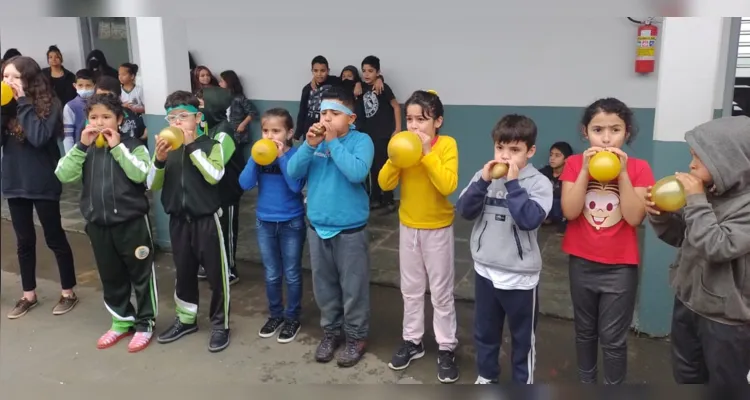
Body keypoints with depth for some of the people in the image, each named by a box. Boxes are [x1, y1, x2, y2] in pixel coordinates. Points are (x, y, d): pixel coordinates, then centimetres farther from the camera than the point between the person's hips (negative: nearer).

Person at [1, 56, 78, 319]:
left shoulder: (49, 104, -10)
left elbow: (39, 137, -24)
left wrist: (23, 103, -20)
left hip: (43, 184, -5)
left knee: (54, 238, 5)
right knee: (24, 241, 14)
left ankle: (68, 293, 19)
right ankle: (29, 295, 27)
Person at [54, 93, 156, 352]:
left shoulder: (132, 145, -6)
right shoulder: (85, 149, 6)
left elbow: (139, 174, -23)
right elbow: (64, 175, -6)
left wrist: (117, 147, -20)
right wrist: (81, 146, -12)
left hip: (132, 221, -5)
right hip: (98, 224, 5)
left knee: (140, 274, 6)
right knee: (110, 276, 16)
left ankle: (145, 323, 19)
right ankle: (122, 321, 32)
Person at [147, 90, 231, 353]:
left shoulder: (210, 146, -7)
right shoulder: (167, 148, 4)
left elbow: (214, 176, -23)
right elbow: (152, 185, 1)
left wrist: (192, 146, -22)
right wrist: (159, 160, -17)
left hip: (206, 219, -4)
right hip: (178, 220, 5)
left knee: (216, 273, 4)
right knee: (183, 272, 18)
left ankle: (220, 324, 19)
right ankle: (186, 319, 36)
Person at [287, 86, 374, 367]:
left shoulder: (361, 141, -10)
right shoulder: (315, 139, 3)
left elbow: (357, 173, -27)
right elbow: (293, 172, -4)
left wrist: (333, 142, -22)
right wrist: (310, 145, -18)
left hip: (350, 230, -4)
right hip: (317, 228, 5)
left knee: (353, 287, 7)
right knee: (324, 286, 17)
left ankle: (357, 336, 25)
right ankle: (331, 331, 35)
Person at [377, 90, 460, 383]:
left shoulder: (447, 144, -14)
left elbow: (448, 186, -27)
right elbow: (385, 184, -7)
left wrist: (428, 153, -29)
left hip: (437, 229, -4)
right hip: (408, 227, 4)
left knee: (441, 292, 7)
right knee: (411, 289, 16)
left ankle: (446, 348, 21)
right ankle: (412, 341, 32)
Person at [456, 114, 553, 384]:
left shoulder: (539, 183, -12)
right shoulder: (485, 175, 0)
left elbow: (530, 220, -25)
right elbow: (465, 211, -8)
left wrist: (513, 183, -25)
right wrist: (483, 181, -20)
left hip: (520, 276, -4)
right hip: (485, 270, 4)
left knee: (523, 338, 14)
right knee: (484, 332, 21)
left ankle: (523, 384, 33)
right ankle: (486, 377, 42)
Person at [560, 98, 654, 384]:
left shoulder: (638, 168, -7)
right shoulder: (574, 164, -5)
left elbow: (634, 218, -16)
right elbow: (570, 212, -15)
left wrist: (622, 173, -21)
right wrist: (585, 169, -21)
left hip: (620, 266, -2)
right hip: (582, 262, 2)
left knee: (613, 338, 7)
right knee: (585, 331, 19)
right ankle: (586, 382, 39)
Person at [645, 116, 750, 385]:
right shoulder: (710, 191, -1)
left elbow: (717, 247, -31)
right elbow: (680, 238, 8)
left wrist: (696, 200, -24)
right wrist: (659, 214, -11)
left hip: (726, 316, -6)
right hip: (688, 301, 6)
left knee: (724, 383, 14)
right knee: (686, 376, 23)